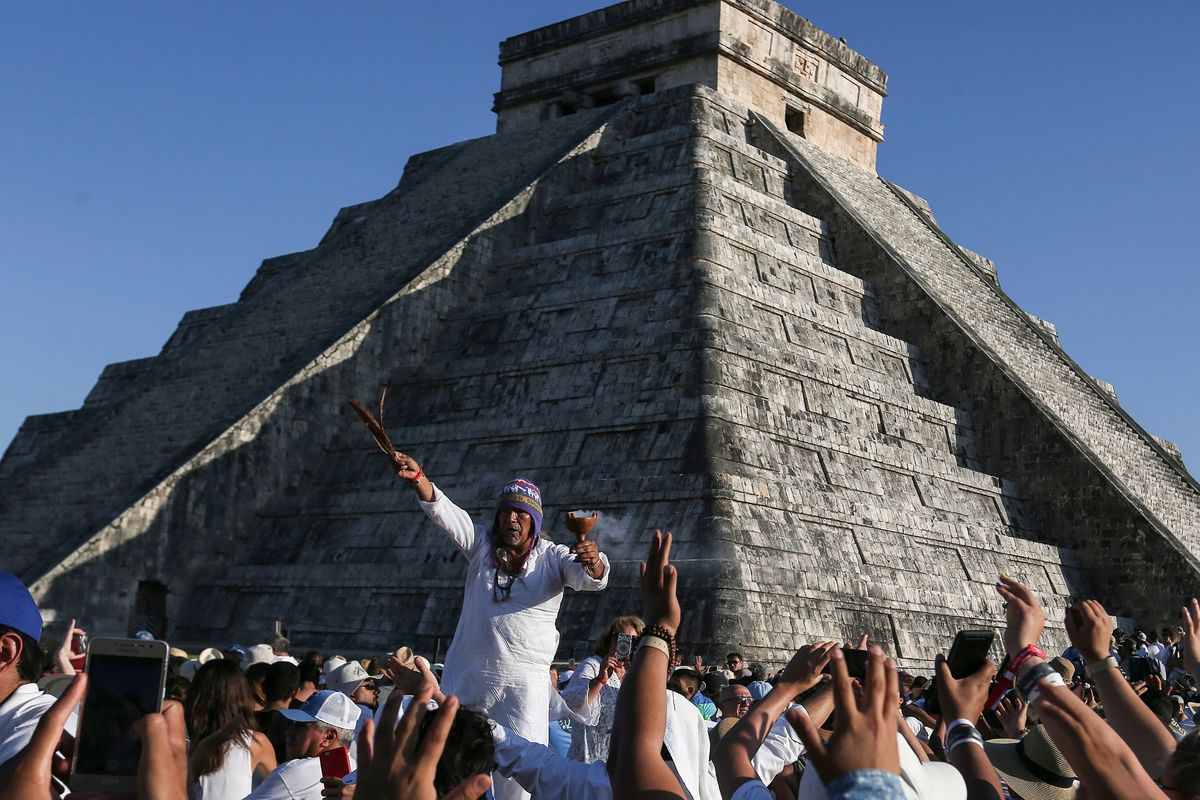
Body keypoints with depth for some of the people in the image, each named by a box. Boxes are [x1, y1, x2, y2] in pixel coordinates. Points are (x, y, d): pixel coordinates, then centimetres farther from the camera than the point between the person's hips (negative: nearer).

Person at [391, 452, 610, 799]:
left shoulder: (553, 557, -3)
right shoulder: (482, 543, 3)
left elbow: (590, 579, -19)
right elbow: (442, 510, -9)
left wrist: (593, 563, -44)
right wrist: (417, 477, -27)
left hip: (524, 683, -2)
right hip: (465, 675, 3)